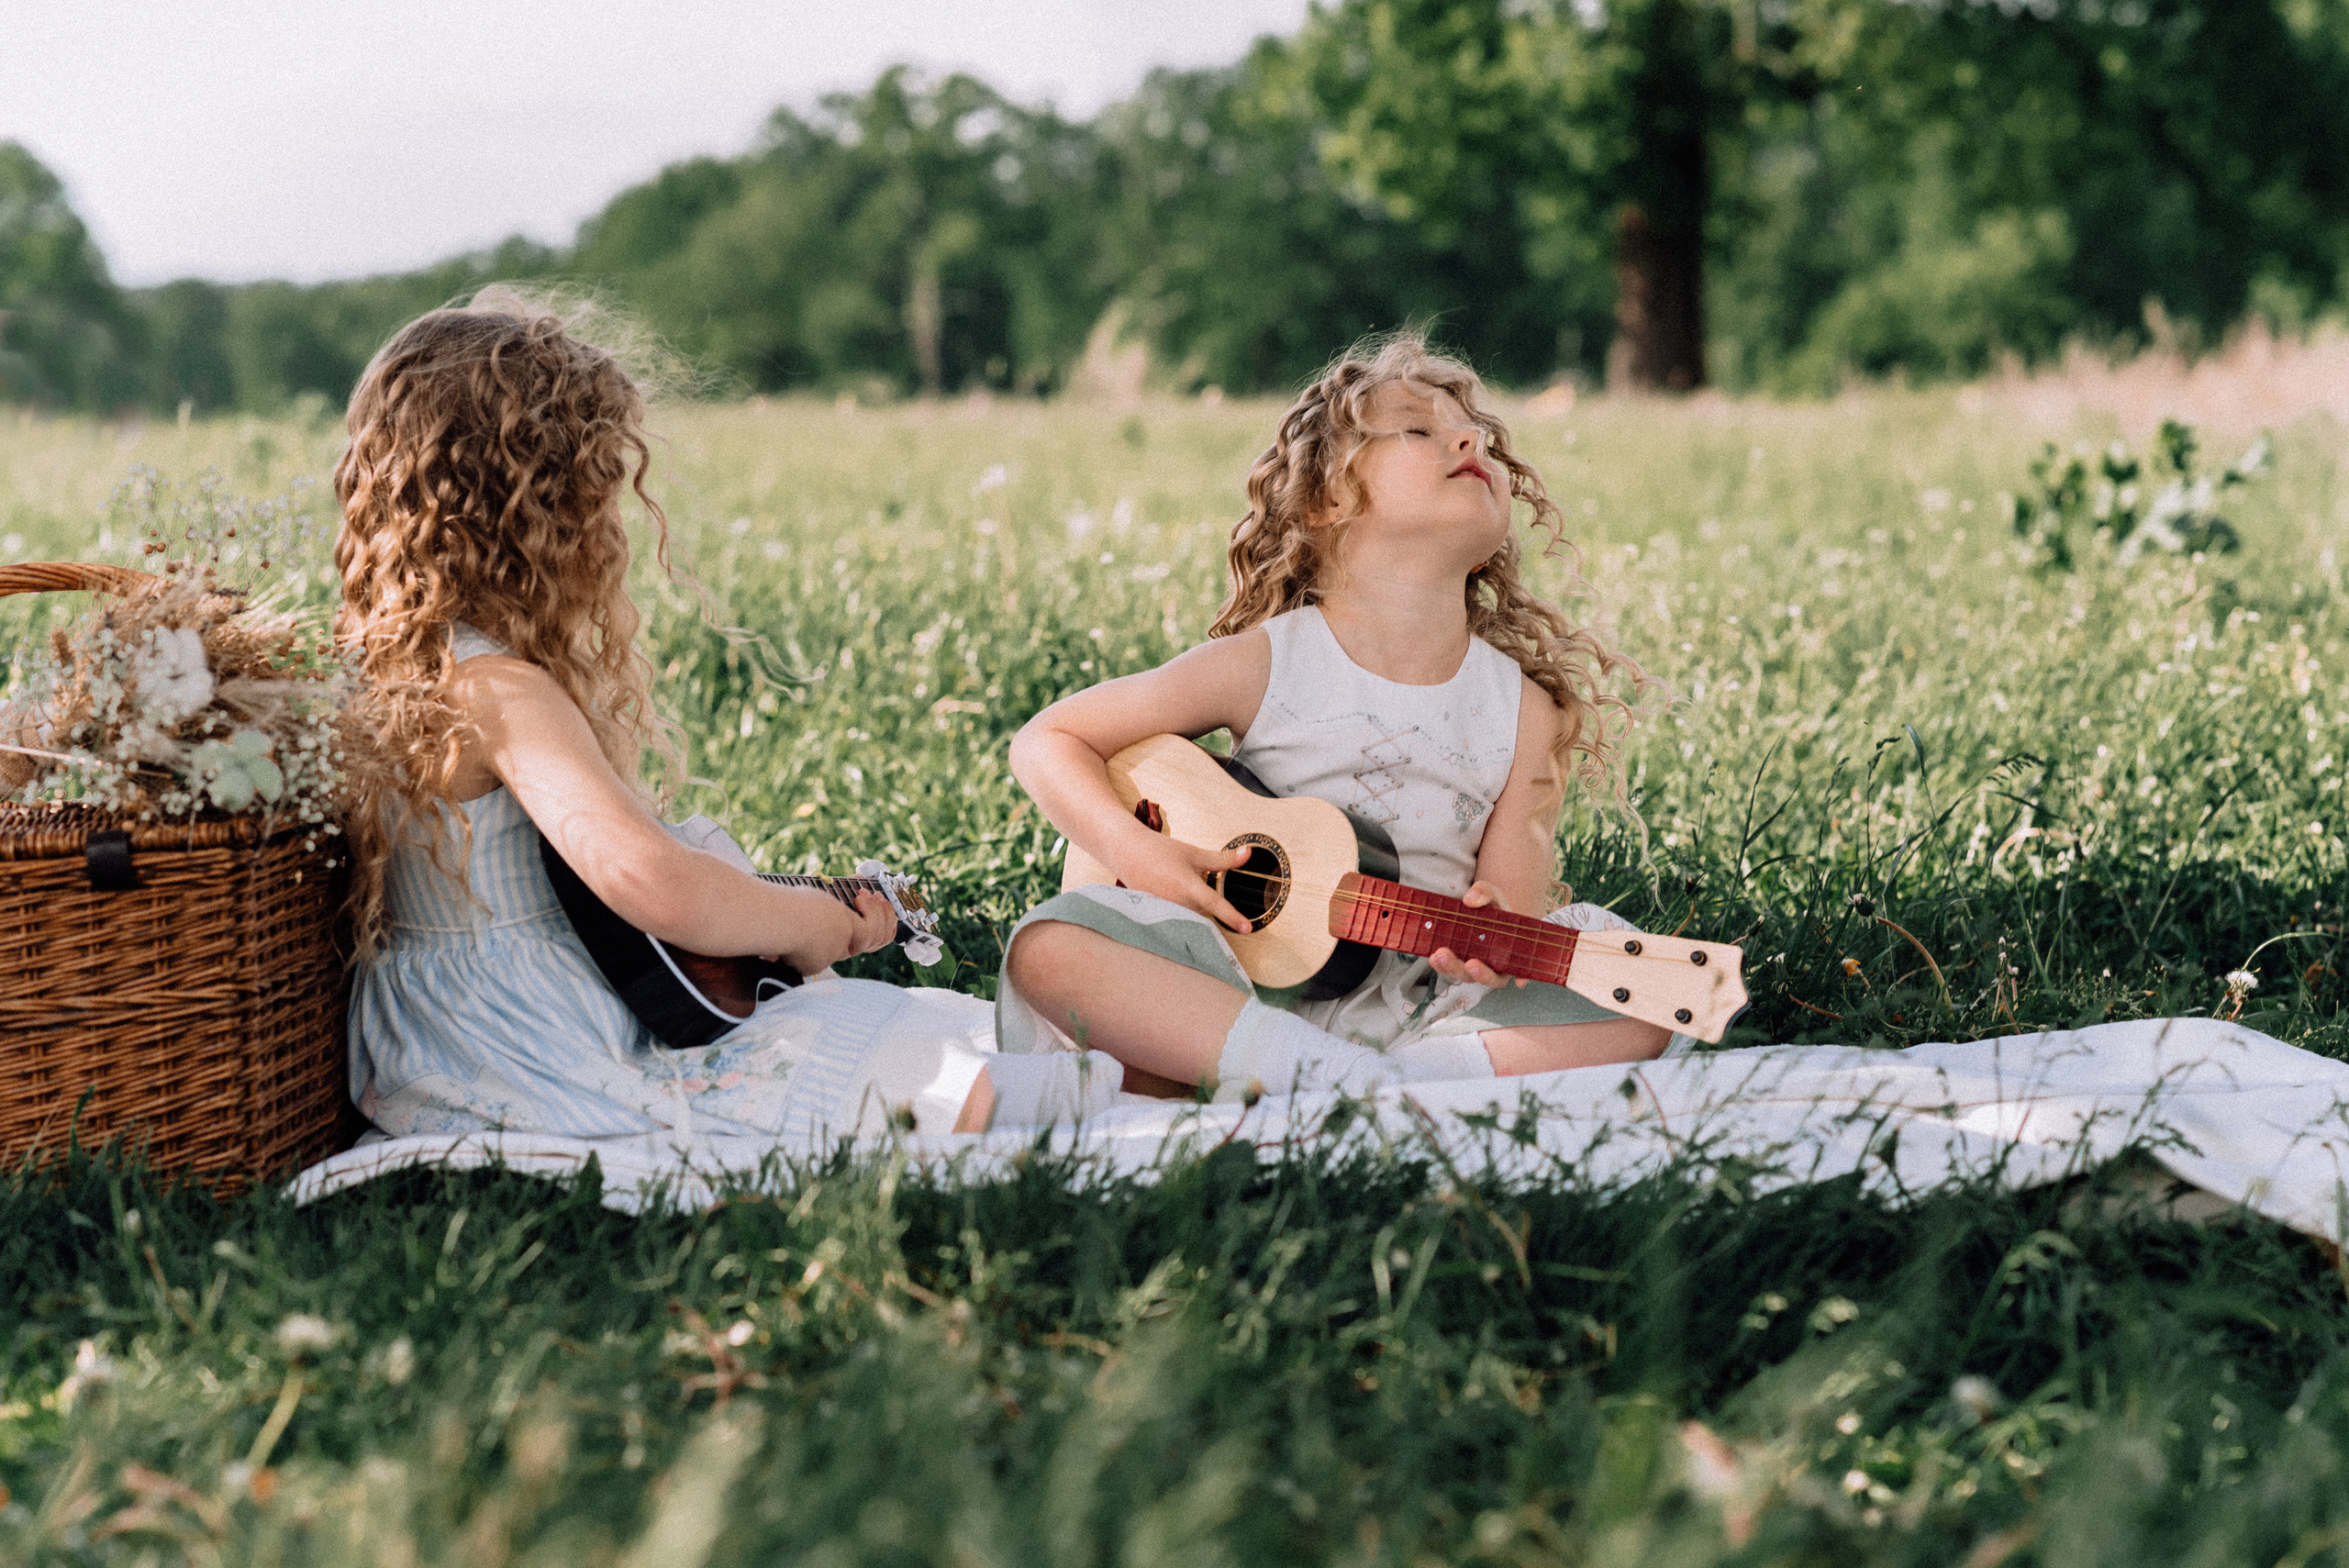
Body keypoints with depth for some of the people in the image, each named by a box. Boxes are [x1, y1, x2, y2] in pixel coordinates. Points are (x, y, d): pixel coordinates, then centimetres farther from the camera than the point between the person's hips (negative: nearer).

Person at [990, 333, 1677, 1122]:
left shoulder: (1526, 712, 5)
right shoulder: (1264, 664, -1)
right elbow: (1048, 741, 6)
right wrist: (1136, 855, -12)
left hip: (1425, 1003, 2)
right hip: (1244, 976, -2)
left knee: (1644, 1008, -23)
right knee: (1050, 948, -28)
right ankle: (1345, 1080, -35)